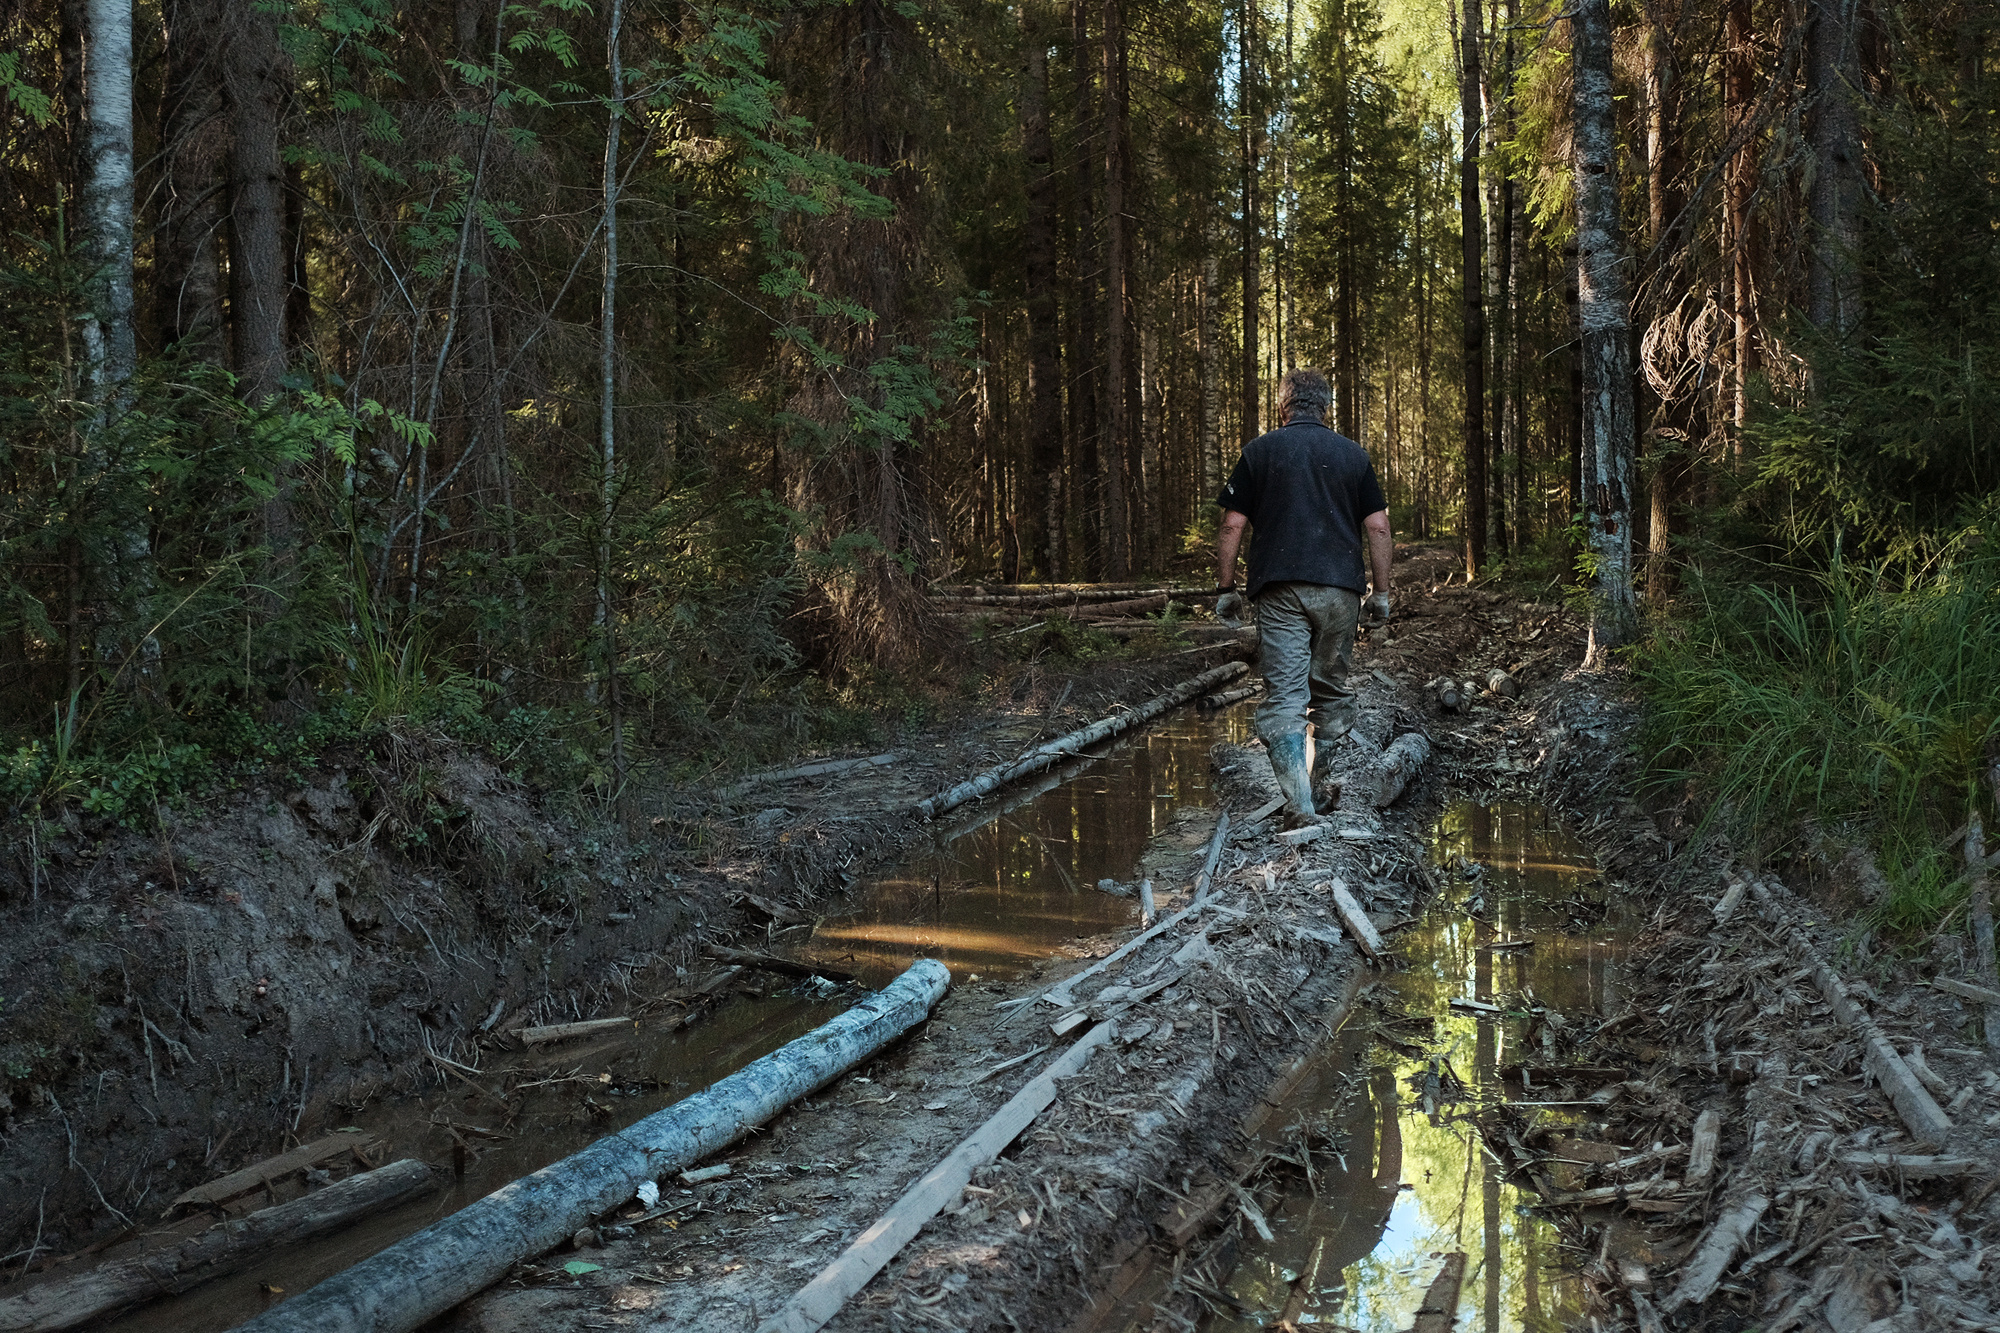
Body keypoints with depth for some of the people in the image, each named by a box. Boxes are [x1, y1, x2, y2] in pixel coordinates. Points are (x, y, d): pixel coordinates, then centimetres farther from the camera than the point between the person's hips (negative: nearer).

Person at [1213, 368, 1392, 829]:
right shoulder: (1352, 454, 10)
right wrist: (1381, 591, 10)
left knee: (1284, 696, -5)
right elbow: (1378, 527, 5)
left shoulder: (1259, 451, 6)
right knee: (1331, 687, 19)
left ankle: (1300, 804, -17)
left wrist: (1225, 588, 7)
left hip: (1279, 590, -2)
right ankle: (1321, 783, 30)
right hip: (1340, 588, 2)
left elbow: (1232, 526, 1)